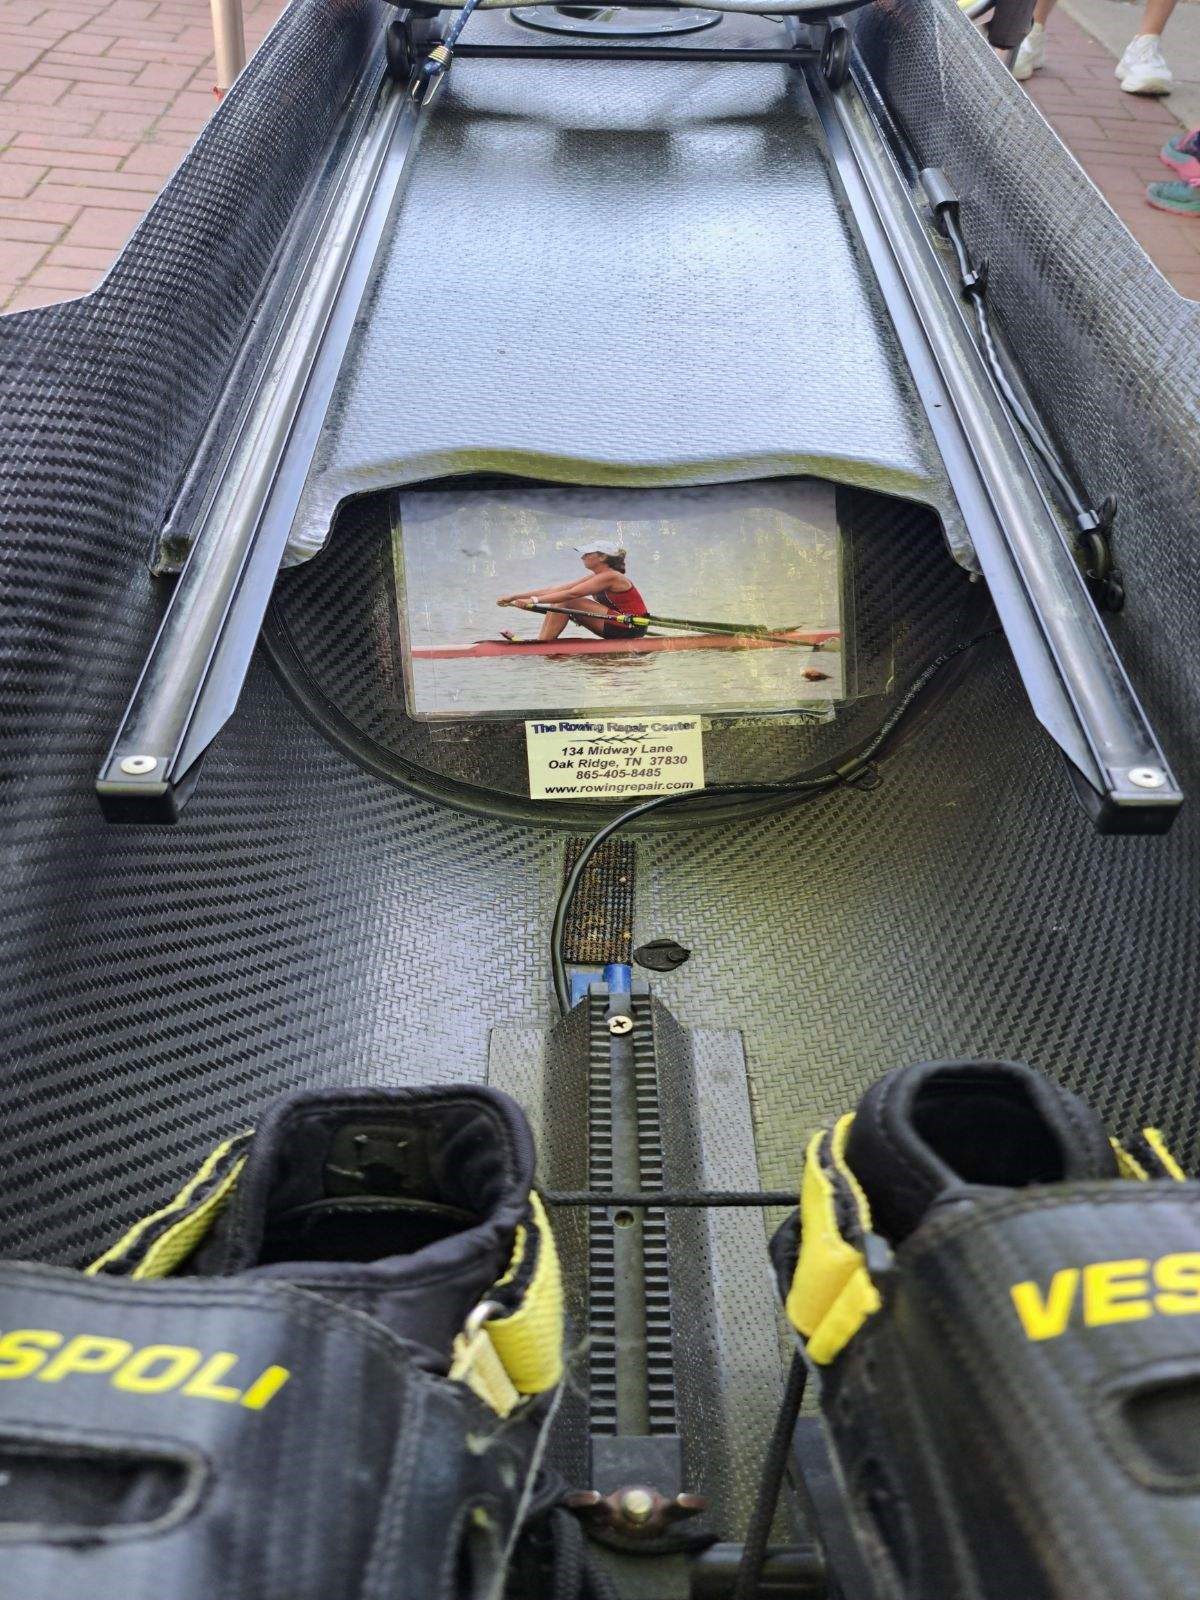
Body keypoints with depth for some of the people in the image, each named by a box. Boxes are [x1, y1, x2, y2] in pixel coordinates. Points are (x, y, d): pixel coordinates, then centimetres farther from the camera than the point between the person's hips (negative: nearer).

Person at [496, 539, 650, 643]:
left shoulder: (610, 577, -16)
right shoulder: (596, 577, 10)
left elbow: (571, 593, -25)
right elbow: (555, 589, 5)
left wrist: (534, 600, -27)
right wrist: (514, 596, 0)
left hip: (629, 627, -9)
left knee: (567, 602, -16)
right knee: (560, 602, 3)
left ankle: (542, 643, -15)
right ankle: (542, 639, -8)